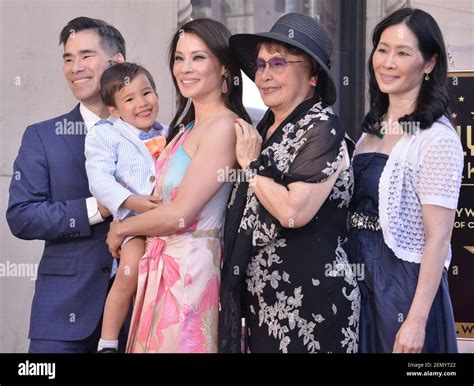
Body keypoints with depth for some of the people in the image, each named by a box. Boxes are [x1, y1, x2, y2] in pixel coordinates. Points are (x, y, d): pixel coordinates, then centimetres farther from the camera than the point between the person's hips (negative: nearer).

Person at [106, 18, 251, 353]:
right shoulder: (186, 129, 14)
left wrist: (120, 229, -2)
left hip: (192, 269, -8)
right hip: (161, 270, 8)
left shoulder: (224, 126, -13)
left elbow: (179, 214, -15)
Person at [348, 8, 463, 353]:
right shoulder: (373, 129, 9)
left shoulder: (437, 138, -14)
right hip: (358, 282, 7)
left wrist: (417, 321, -21)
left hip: (404, 286, -7)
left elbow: (438, 239, -17)